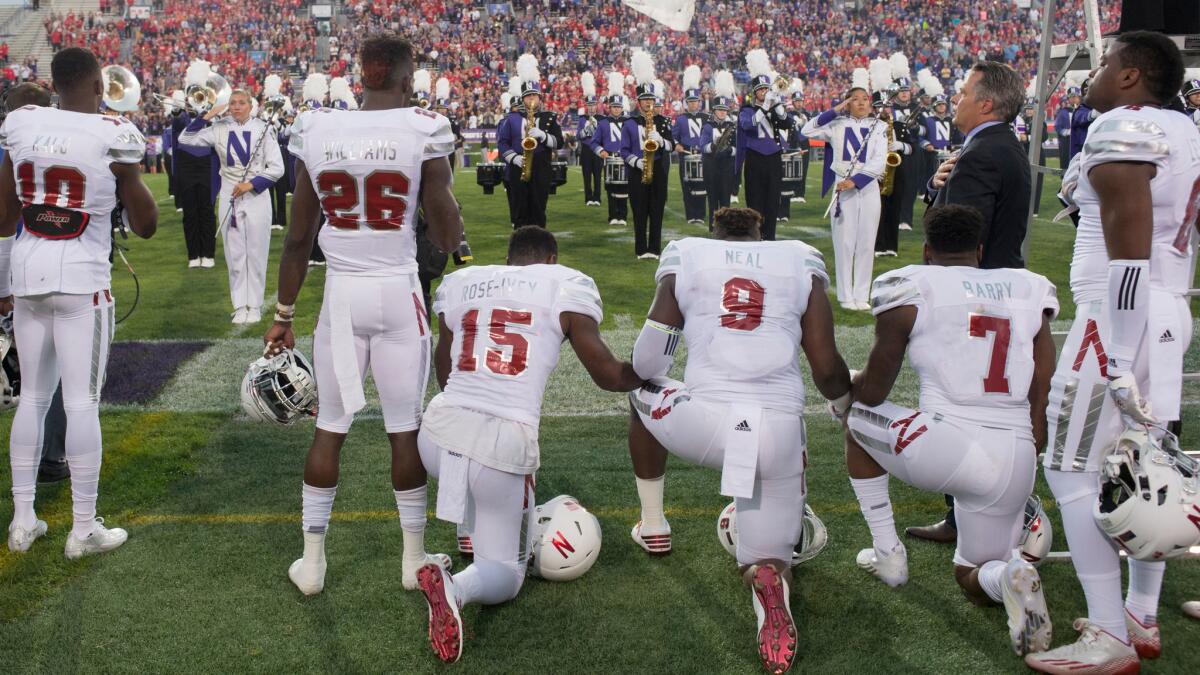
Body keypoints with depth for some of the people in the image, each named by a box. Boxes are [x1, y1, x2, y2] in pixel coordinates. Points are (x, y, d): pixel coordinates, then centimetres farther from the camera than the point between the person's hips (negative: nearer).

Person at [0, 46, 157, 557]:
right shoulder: (112, 136, -10)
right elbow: (145, 226, -1)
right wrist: (132, 169, 11)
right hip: (82, 279, -5)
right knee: (81, 403, 1)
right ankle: (84, 529, 9)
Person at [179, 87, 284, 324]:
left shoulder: (263, 129, -4)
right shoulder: (220, 129, 3)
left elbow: (277, 168, -5)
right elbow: (185, 139, 1)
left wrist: (250, 184, -14)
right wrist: (208, 116, -5)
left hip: (256, 196, -2)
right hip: (229, 197, 3)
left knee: (256, 253, 2)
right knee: (234, 254, 5)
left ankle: (254, 306, 9)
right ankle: (240, 305, 12)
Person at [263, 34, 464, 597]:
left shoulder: (316, 131, 0)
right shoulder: (421, 132, -8)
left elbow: (298, 238, 5)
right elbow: (449, 239, -4)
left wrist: (283, 314, 14)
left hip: (341, 296, 2)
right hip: (399, 295, -2)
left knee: (329, 428, 12)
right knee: (405, 429, 9)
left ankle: (311, 562, 21)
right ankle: (414, 559, 22)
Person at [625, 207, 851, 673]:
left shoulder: (685, 257, 12)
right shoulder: (801, 261, 15)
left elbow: (646, 365, 8)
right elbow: (827, 370, 11)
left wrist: (643, 373, 32)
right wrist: (848, 403, 34)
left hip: (707, 422, -1)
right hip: (780, 431, 1)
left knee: (643, 400, 34)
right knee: (767, 561, 17)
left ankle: (653, 526, 41)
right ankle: (770, 575, -19)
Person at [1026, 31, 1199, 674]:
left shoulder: (1121, 129, -12)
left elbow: (1130, 252, -20)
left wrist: (1120, 360, -21)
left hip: (1122, 314, -10)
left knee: (1074, 471, -5)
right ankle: (1142, 621, 24)